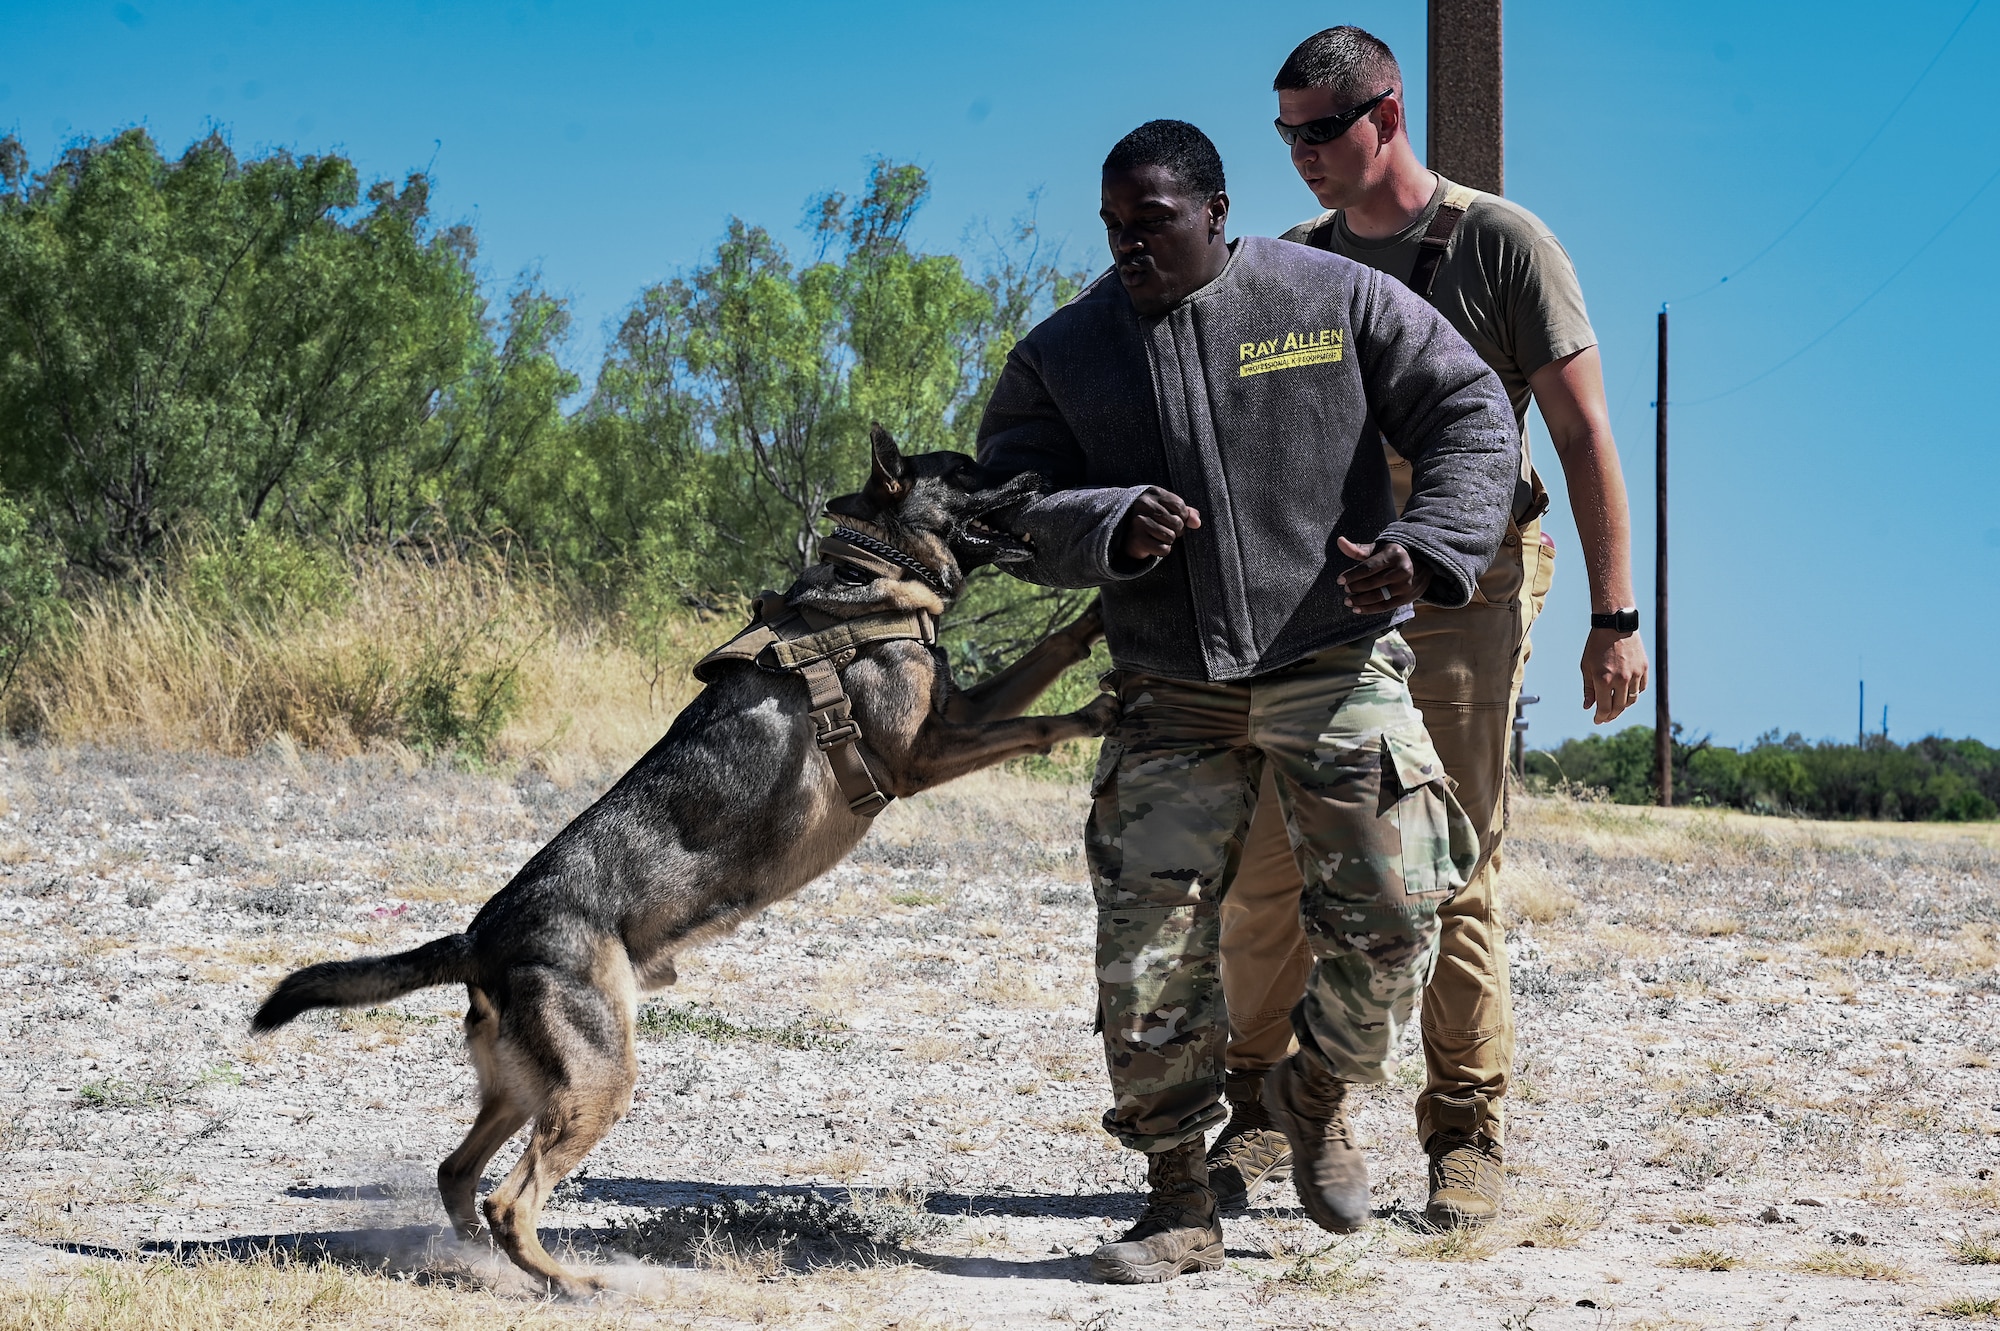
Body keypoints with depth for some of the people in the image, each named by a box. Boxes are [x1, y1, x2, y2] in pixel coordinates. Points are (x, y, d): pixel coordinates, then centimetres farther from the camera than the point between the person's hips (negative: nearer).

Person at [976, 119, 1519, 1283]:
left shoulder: (1339, 302, -2)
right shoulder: (1065, 354, 5)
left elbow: (1472, 419, 0)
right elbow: (1008, 510, 0)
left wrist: (1426, 546, -17)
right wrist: (1111, 528, -21)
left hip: (1335, 664, -2)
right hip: (1172, 695, 2)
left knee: (1391, 921, -8)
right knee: (1150, 950, -5)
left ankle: (1319, 1096, 22)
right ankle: (1180, 1208, 6)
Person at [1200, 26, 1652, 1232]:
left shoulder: (1500, 246, -2)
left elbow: (1584, 431, -4)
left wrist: (1615, 614, -9)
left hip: (1461, 598, -4)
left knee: (1456, 876, -5)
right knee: (1266, 865, -2)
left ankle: (1467, 1140, 4)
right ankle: (1260, 1115, 10)